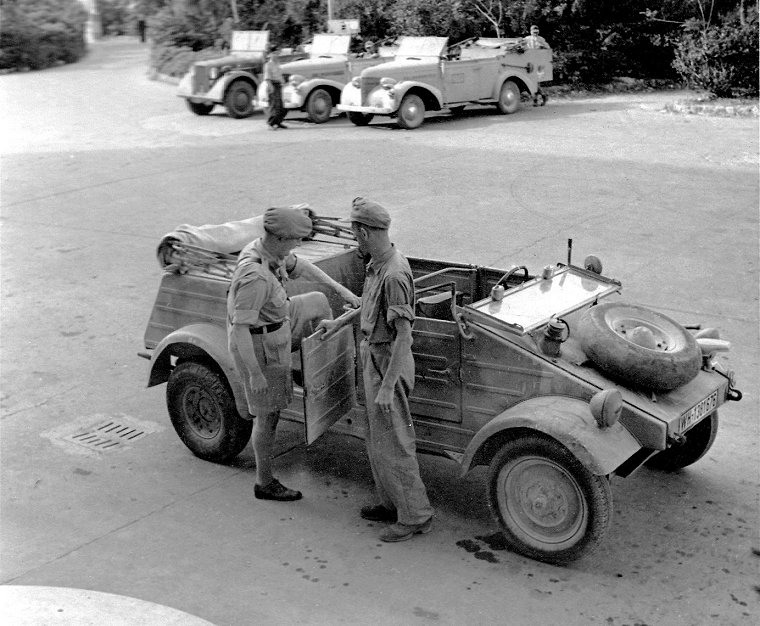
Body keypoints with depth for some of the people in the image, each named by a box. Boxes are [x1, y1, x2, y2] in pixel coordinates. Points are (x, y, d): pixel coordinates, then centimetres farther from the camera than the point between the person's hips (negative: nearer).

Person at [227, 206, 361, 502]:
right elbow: (240, 328, -33)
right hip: (260, 347, -9)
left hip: (276, 324, 9)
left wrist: (341, 290, 10)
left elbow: (300, 266, 10)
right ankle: (264, 483, 23)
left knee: (319, 303, 23)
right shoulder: (255, 277, -36)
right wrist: (255, 374, -27)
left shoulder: (268, 248, -8)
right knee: (269, 414, 5)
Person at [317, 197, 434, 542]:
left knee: (393, 442, 1)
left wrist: (387, 386, -25)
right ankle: (390, 502, 34)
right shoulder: (378, 264, 3)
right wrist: (340, 321, 25)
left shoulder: (393, 275, -27)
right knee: (378, 437, 20)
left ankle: (415, 515, 14)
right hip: (374, 357, 10)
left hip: (388, 363, -10)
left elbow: (403, 334, -27)